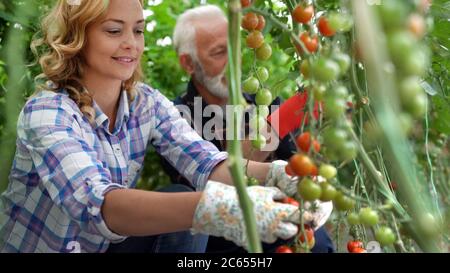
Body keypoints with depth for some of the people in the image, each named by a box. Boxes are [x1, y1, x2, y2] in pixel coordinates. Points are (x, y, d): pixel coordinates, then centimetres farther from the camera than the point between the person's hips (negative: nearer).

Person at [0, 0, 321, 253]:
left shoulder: (148, 103, -8)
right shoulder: (47, 112, -24)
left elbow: (207, 164, -23)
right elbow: (97, 204, -40)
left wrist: (276, 176, -43)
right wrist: (211, 209, -55)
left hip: (106, 245, 5)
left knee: (182, 199, -19)